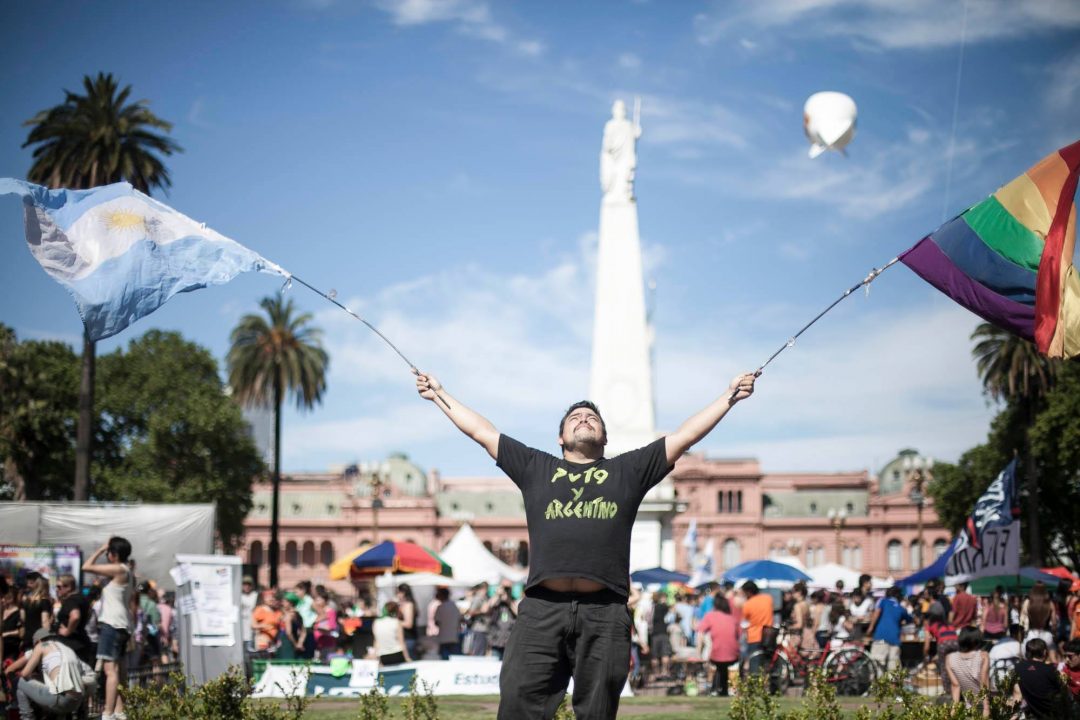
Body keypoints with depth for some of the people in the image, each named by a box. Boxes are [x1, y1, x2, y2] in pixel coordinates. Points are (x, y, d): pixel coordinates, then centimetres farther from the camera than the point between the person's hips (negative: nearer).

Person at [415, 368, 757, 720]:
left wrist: (730, 397, 24)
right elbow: (481, 431, 30)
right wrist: (439, 395, 35)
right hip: (541, 610, 0)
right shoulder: (535, 467, 24)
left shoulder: (628, 469, 23)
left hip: (604, 613, 0)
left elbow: (685, 435, 24)